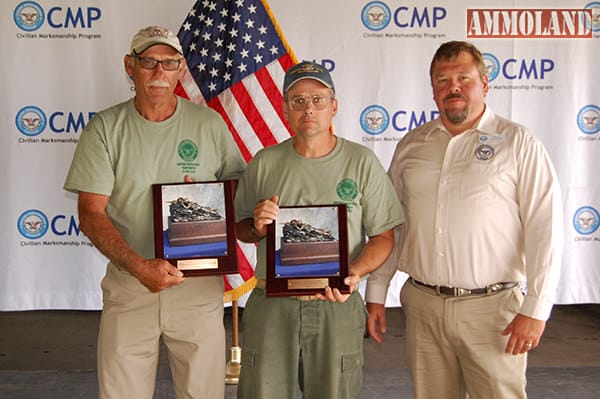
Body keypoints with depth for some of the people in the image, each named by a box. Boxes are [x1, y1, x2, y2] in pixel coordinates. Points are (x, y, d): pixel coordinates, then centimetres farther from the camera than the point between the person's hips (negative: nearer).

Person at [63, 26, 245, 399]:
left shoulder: (210, 123, 2)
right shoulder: (104, 128, -2)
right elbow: (90, 214, -6)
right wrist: (139, 266, -19)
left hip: (198, 283, 1)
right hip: (128, 284, 0)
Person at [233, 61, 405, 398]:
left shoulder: (362, 161, -1)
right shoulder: (264, 163, 4)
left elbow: (383, 236, 0)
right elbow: (241, 229, 12)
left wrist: (354, 274, -17)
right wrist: (258, 227, -11)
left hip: (337, 307, -1)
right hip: (271, 305, 1)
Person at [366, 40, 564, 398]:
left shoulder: (519, 144, -3)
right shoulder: (412, 145, 9)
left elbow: (545, 228, -7)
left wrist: (535, 310, -12)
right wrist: (376, 295, 10)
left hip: (491, 306, -3)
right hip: (422, 305, 4)